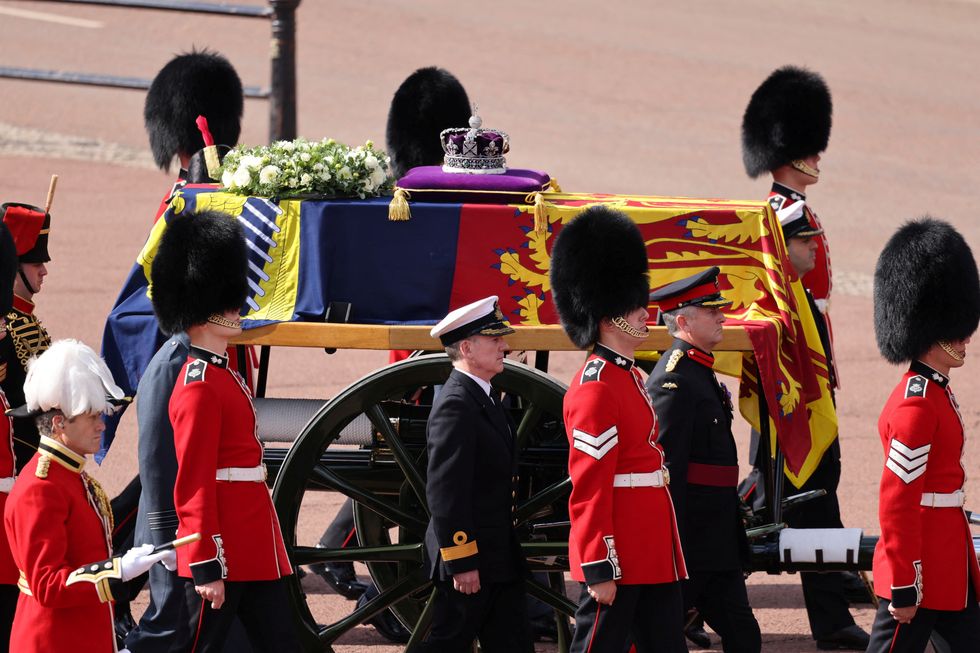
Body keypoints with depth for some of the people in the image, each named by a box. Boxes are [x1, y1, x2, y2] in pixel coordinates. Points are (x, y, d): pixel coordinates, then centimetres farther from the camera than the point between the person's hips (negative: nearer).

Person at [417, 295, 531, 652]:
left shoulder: (483, 397, 14)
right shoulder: (455, 407, -18)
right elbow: (445, 492, -22)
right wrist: (461, 563, -23)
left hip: (498, 556, 10)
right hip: (470, 558, -10)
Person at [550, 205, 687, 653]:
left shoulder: (628, 377, 15)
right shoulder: (597, 388, -16)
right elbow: (589, 489, -19)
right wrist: (599, 570, -21)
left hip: (653, 556, 10)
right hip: (619, 560, -10)